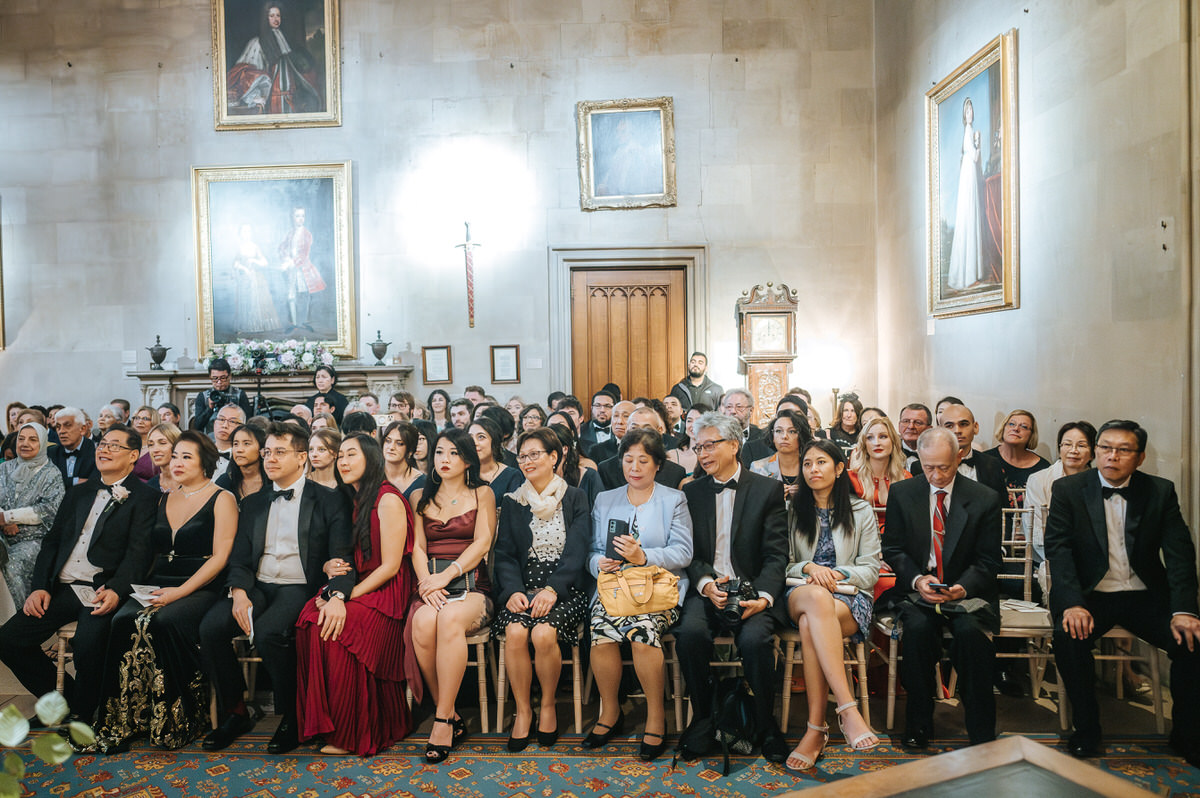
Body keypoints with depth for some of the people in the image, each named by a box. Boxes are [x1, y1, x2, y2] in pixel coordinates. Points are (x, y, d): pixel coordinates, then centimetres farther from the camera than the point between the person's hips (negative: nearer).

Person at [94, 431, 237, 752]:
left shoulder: (221, 499, 0)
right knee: (123, 621, -24)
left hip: (200, 589, -5)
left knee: (163, 621, -32)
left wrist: (179, 592, -16)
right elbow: (154, 552, 22)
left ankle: (179, 719, -18)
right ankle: (123, 720, -18)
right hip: (156, 587, 5)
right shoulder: (164, 500, 19)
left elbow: (220, 556, -8)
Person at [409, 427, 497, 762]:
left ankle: (443, 720, -26)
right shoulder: (422, 497, 20)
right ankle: (453, 717, -17)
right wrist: (426, 582, -9)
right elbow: (417, 547, 11)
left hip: (472, 586, -2)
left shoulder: (482, 494, 12)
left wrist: (447, 575, -14)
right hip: (431, 586, 2)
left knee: (451, 618, -36)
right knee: (423, 623, -32)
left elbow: (482, 542, 0)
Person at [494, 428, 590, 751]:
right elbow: (505, 554, 6)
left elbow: (577, 552, -4)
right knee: (515, 633, -28)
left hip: (564, 588, -2)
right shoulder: (512, 502, 13)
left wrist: (553, 589, -19)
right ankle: (523, 710, -6)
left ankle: (548, 706, -2)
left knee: (544, 634, -29)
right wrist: (513, 590, -13)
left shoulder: (575, 498, 5)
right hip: (523, 587, 2)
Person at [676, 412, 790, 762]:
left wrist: (763, 596, -17)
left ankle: (766, 724, -6)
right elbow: (689, 552, 8)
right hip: (706, 589, 2)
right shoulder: (692, 492, 14)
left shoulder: (768, 489, 5)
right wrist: (706, 584, -12)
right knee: (690, 633, -28)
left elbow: (776, 555, -1)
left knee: (755, 639, -30)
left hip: (751, 591, -2)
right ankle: (703, 719, -6)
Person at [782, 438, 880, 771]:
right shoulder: (792, 511, 15)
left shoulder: (861, 512, 13)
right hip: (800, 593, 1)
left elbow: (871, 568, 7)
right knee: (817, 597, -41)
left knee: (810, 624, -38)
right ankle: (848, 709, -45)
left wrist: (839, 574, -12)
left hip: (851, 597, 0)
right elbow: (783, 565, 10)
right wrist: (809, 568, -11)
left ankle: (816, 729, -36)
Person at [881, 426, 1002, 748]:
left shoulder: (985, 499, 1)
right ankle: (918, 724, -13)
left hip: (967, 591, 0)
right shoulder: (901, 493, 4)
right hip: (917, 590, 1)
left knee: (970, 631, -32)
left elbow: (988, 561, 1)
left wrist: (963, 586, -19)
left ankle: (981, 733, -15)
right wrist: (917, 579, -14)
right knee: (917, 627, -31)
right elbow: (892, 548, 5)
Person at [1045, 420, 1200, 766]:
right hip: (1090, 595, -2)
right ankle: (1087, 733, -9)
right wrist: (1072, 604, -24)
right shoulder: (1068, 489, -1)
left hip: (1146, 595, 2)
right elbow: (1058, 548, -9)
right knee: (1069, 635, -30)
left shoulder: (1160, 491, 3)